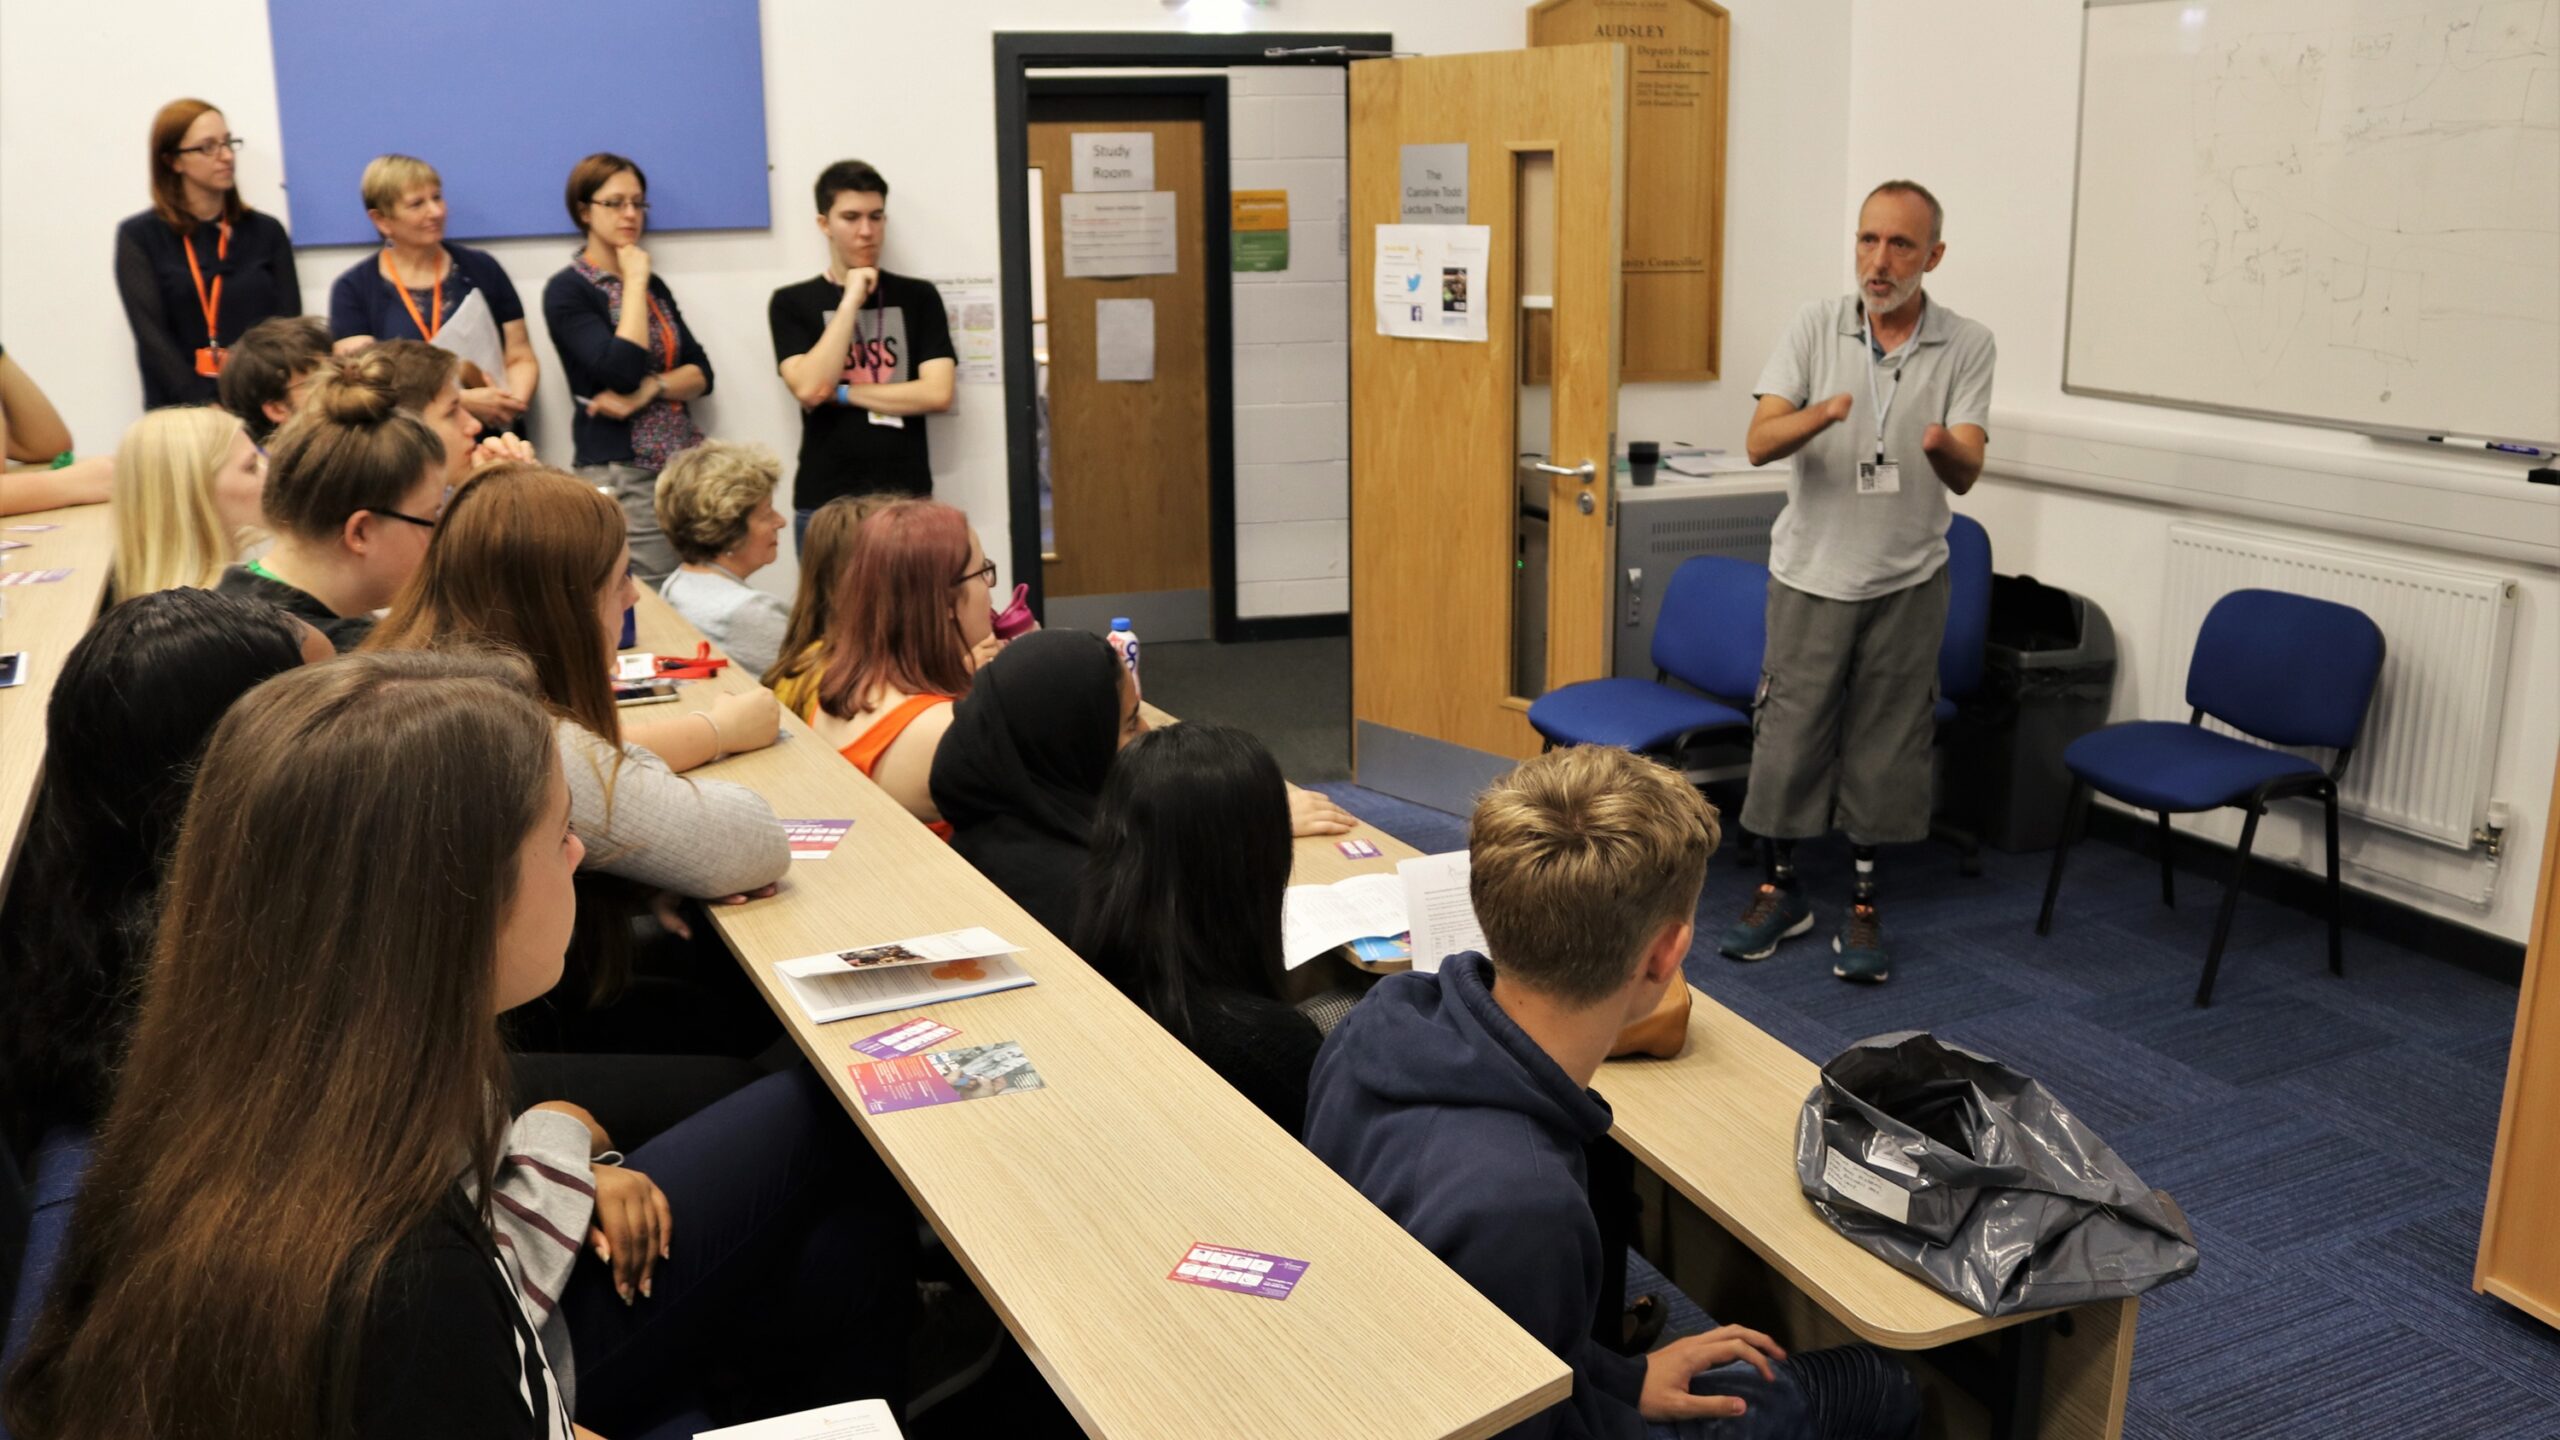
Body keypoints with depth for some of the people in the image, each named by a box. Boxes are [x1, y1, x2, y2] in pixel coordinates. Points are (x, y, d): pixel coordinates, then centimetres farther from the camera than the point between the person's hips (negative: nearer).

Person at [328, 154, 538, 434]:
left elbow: (520, 358, 10)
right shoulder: (353, 289, 5)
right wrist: (462, 401, -15)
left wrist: (513, 403, -12)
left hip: (491, 438, 1)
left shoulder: (482, 269, 11)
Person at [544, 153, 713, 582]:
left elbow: (701, 373, 8)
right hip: (621, 472, -6)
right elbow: (623, 370, -19)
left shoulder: (653, 285, 16)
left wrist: (648, 390, -12)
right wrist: (634, 284, -9)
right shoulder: (566, 290, -4)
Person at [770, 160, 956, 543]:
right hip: (823, 503, 0)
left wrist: (841, 394, -6)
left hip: (906, 498, 1)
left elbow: (937, 394, -5)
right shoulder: (792, 303, 4)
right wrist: (850, 301, -10)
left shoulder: (918, 296, 5)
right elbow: (810, 390, -11)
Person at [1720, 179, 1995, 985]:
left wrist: (1945, 447, -37)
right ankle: (1779, 891, 21)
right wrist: (1821, 413, -32)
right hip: (1812, 571, 0)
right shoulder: (1818, 327, -2)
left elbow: (1966, 475, -12)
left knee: (1884, 748, 5)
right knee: (1787, 733, 4)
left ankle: (1864, 907, 18)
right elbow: (1760, 443, -11)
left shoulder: (1966, 346, -3)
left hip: (1907, 581, 0)